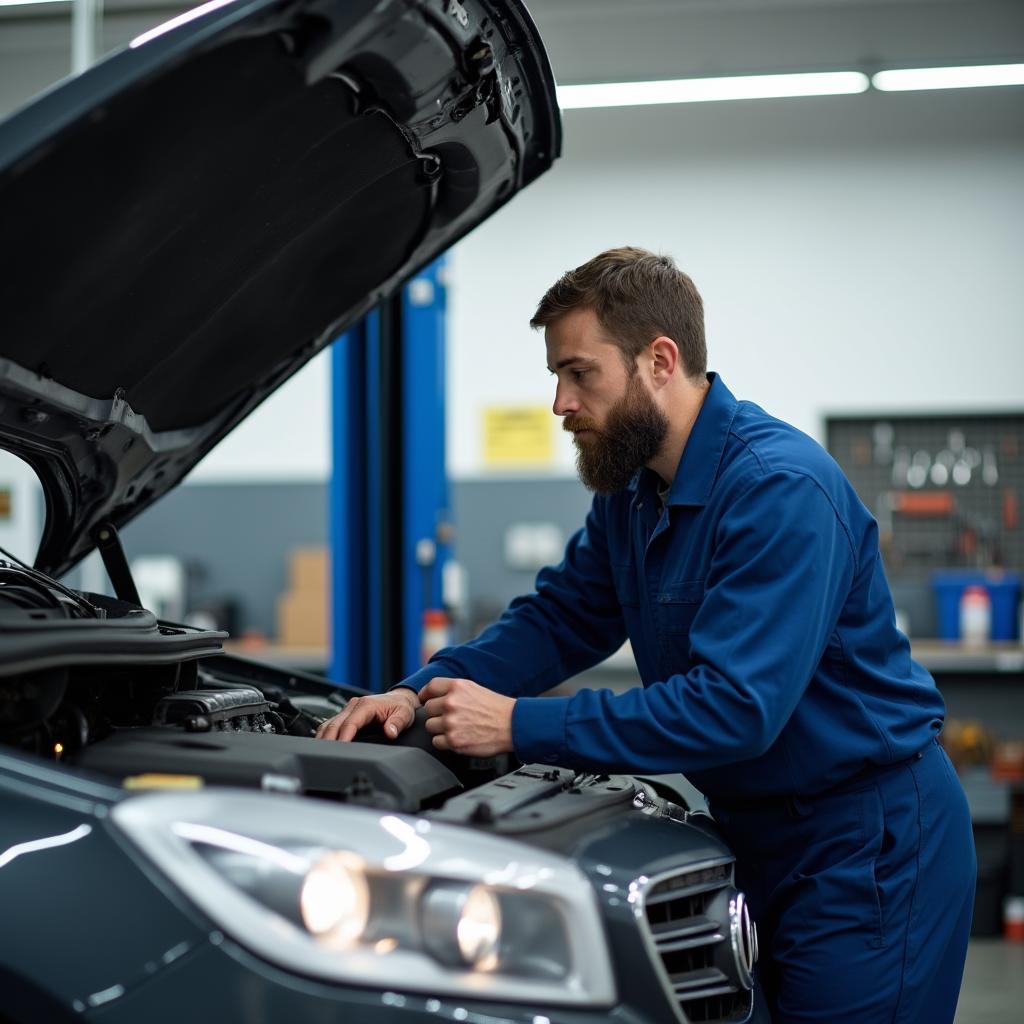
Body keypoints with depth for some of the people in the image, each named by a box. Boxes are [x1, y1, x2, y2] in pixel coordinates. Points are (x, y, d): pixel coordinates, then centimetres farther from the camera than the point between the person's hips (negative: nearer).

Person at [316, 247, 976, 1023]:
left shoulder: (781, 488, -24)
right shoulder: (634, 490, 6)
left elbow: (734, 706, -30)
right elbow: (557, 619, 13)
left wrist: (521, 727, -29)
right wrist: (421, 692, -4)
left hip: (869, 842, -8)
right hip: (763, 834, 9)